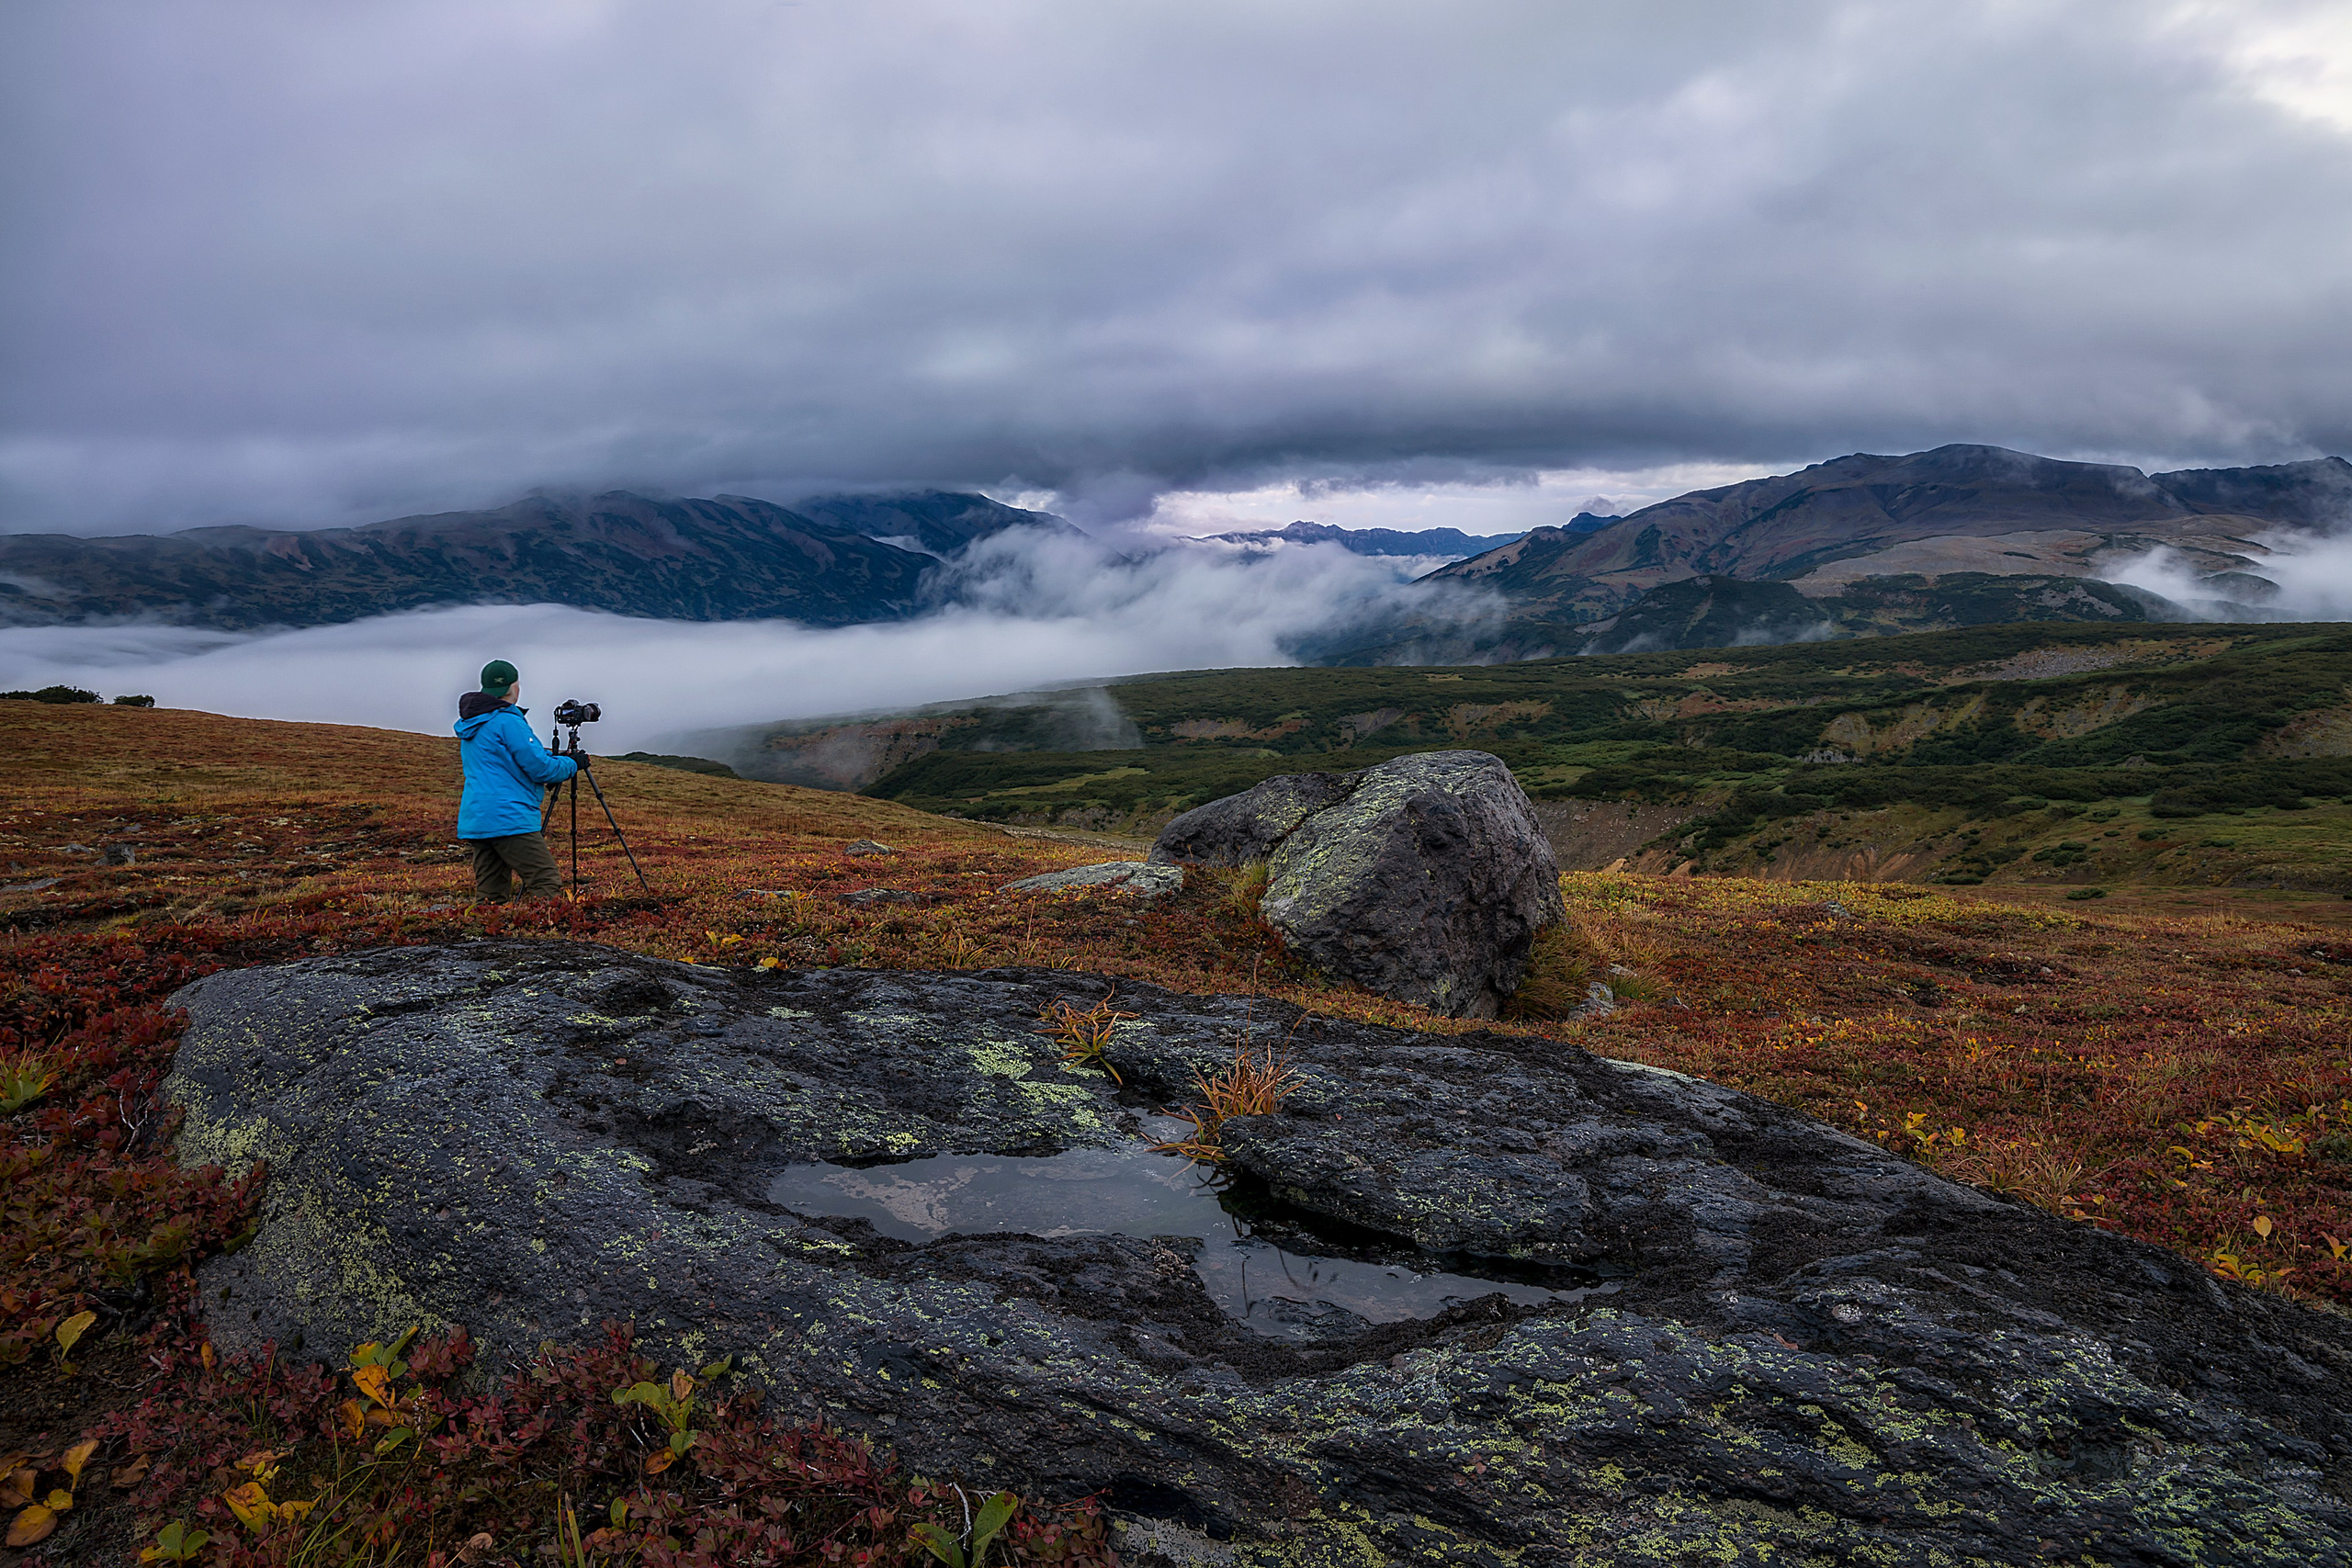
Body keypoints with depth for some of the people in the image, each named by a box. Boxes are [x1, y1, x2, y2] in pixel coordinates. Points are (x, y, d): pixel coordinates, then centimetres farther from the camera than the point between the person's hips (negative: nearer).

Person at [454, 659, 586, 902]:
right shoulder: (508, 721, -10)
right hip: (509, 821, -9)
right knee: (548, 884, -11)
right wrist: (572, 764, 6)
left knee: (490, 896, 8)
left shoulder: (469, 726, 19)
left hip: (474, 820, 9)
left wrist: (556, 757, 22)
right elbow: (540, 768, -12)